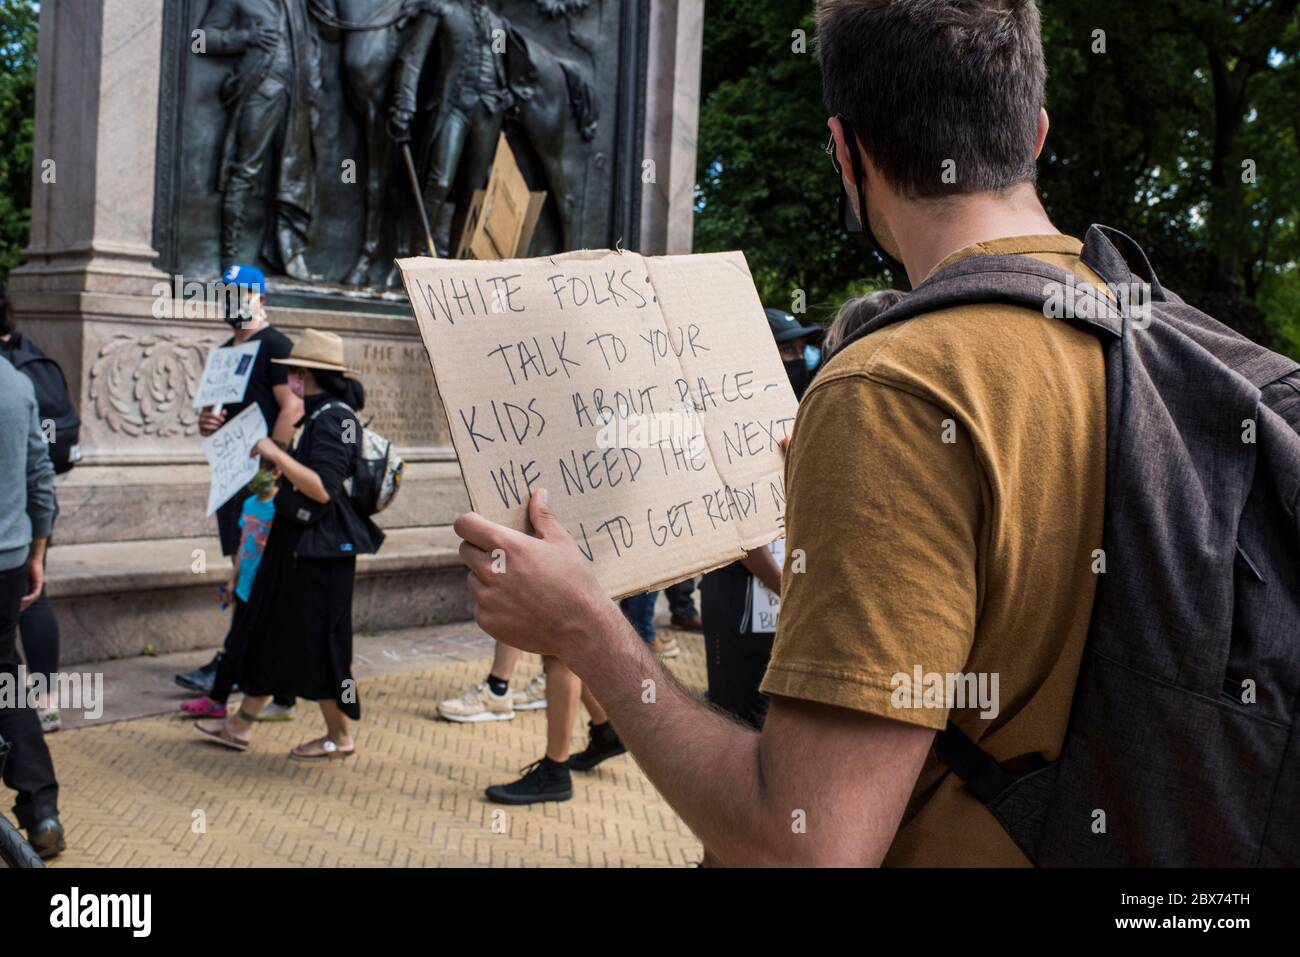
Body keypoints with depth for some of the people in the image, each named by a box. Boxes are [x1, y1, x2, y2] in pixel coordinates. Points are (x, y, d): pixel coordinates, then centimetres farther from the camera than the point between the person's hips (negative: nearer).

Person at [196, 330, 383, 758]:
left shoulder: (332, 417, -18)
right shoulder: (318, 413, 12)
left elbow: (323, 489, -28)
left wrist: (276, 454, -27)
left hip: (319, 547, -10)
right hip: (296, 538, 10)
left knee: (317, 641, 0)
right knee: (272, 630, 16)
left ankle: (340, 736, 15)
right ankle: (241, 725, 26)